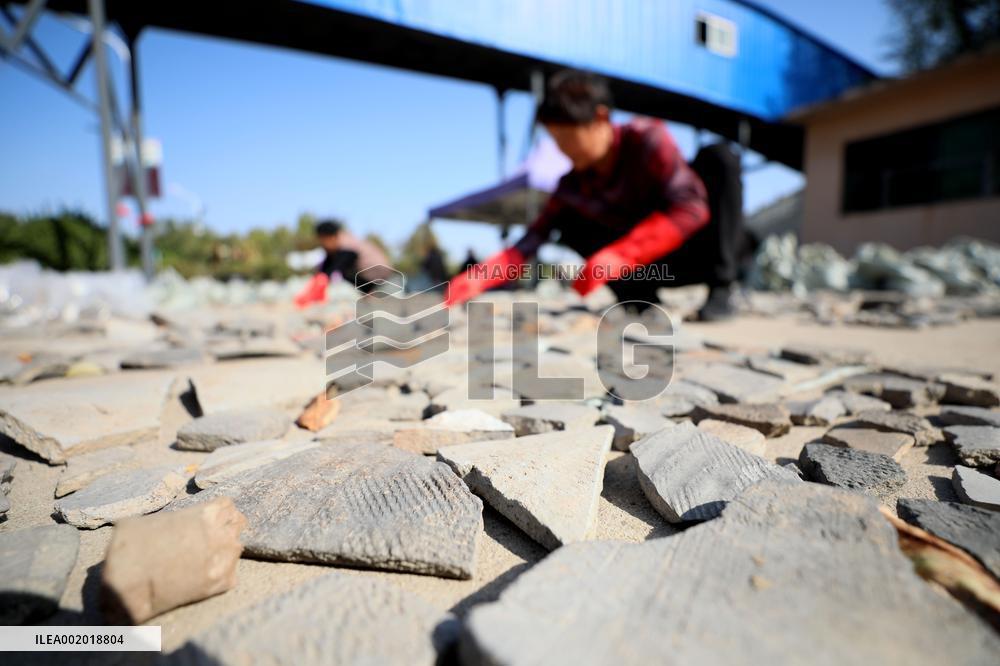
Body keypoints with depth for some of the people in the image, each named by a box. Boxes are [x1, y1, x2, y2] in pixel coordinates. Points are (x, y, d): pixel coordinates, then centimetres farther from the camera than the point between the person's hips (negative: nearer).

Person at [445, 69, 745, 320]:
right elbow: (533, 239, -15)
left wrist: (621, 255, -40)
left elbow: (690, 208, -31)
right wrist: (479, 277, -30)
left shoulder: (647, 137, -21)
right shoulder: (573, 185, -10)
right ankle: (641, 296, -8)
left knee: (718, 157, -26)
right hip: (657, 264, 3)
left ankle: (721, 288, -23)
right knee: (569, 224, -9)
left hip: (702, 251, -3)